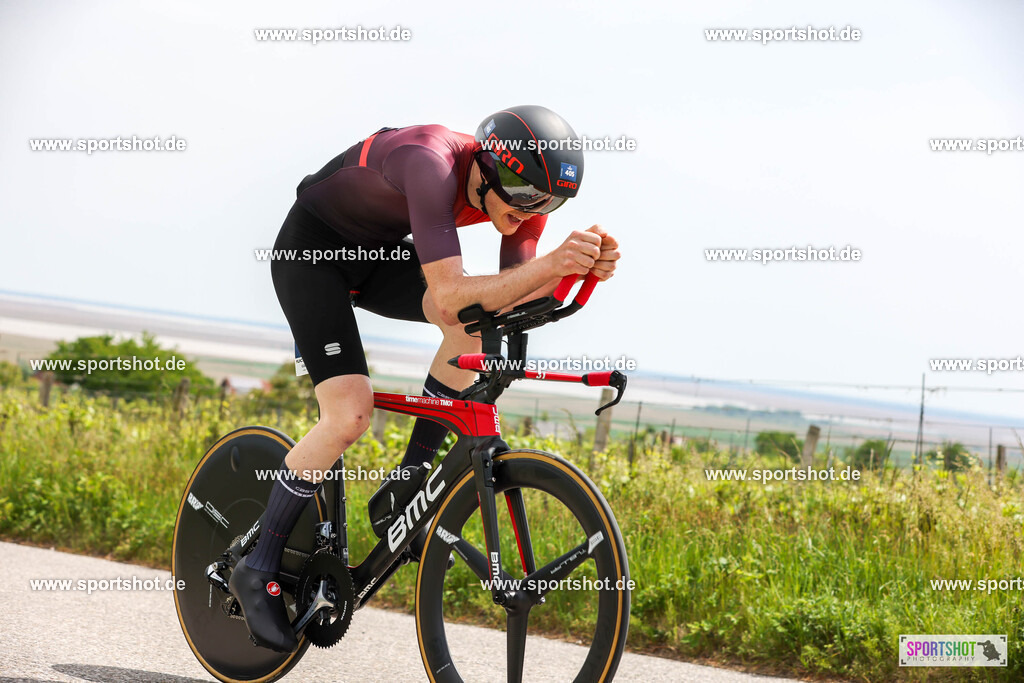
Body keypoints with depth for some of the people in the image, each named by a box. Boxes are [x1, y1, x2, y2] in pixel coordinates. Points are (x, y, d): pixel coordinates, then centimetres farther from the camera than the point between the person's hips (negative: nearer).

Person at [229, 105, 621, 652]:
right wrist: (551, 262, -52)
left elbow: (509, 298, -14)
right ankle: (258, 571, -4)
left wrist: (578, 266, -32)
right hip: (311, 248, -7)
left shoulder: (522, 190, -16)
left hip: (378, 255, 7)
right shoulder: (433, 164, -38)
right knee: (349, 415, -19)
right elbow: (448, 295, -43)